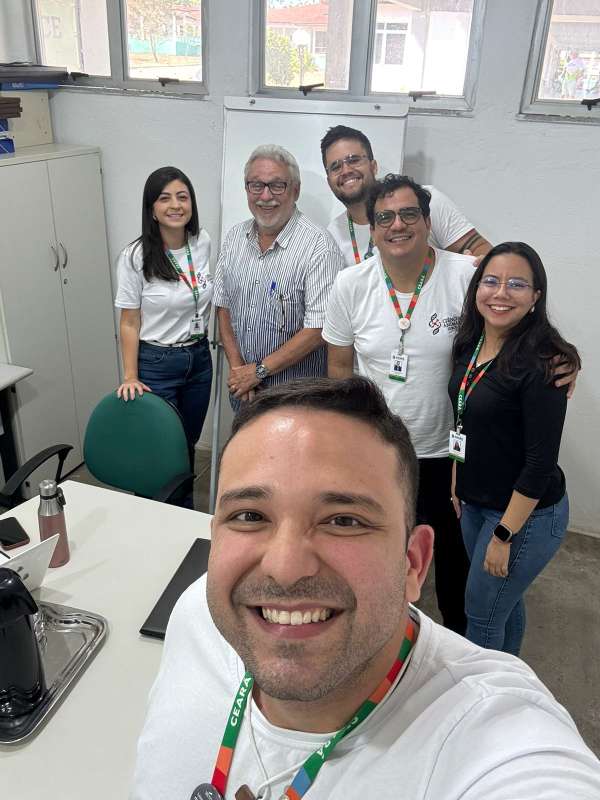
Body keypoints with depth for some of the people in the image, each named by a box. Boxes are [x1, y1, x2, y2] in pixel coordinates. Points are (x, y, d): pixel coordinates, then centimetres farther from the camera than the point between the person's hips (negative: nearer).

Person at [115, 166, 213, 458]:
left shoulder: (203, 242, -2)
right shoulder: (135, 256, -15)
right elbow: (129, 323, -11)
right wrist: (130, 376, -15)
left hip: (199, 358, 5)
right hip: (156, 363, -4)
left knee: (190, 441, 18)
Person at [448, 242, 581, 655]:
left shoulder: (542, 362, -23)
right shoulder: (470, 345, 0)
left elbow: (541, 462, -22)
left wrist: (504, 536, -18)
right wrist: (457, 484, 15)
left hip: (527, 513, -7)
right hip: (475, 502, 7)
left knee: (482, 614, 8)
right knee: (504, 601, 24)